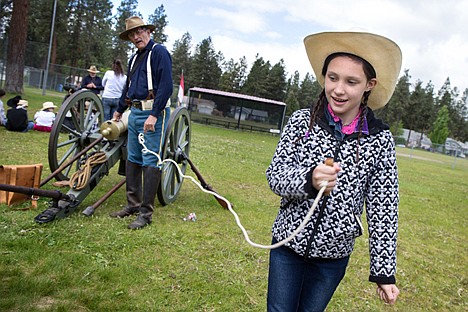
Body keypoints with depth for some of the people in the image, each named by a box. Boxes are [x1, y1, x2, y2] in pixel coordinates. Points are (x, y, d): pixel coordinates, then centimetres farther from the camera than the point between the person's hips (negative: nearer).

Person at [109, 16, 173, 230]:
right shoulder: (134, 58, 20)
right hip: (135, 112, 9)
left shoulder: (159, 52, -7)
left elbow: (166, 86, -17)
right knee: (132, 160, 11)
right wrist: (119, 111, 39)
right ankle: (133, 204, 22)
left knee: (151, 162, -8)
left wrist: (154, 115, -23)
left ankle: (146, 213, -4)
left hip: (153, 113, -9)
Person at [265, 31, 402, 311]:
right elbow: (275, 175, -12)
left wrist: (385, 271, -3)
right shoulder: (301, 122, -10)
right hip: (288, 244, 0)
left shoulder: (380, 139, -10)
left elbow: (383, 209, -6)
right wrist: (309, 179, -33)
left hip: (334, 255, 0)